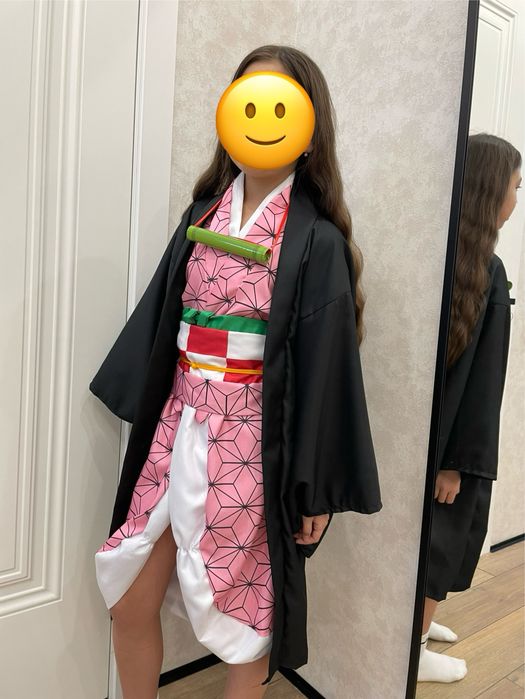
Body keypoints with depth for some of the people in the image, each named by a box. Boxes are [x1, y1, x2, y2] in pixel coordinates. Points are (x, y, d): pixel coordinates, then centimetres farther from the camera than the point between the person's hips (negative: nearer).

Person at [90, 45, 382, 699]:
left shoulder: (317, 240, -8)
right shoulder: (206, 209, 8)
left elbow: (324, 364, -9)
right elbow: (159, 319, 12)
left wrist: (317, 489, -6)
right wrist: (138, 410, 12)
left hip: (252, 439, -5)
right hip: (178, 422, 6)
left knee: (242, 614, 13)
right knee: (129, 602, 16)